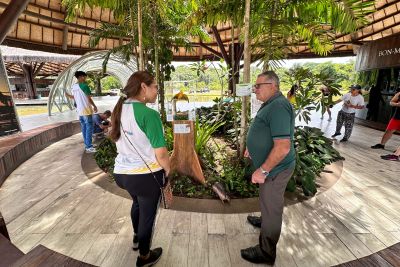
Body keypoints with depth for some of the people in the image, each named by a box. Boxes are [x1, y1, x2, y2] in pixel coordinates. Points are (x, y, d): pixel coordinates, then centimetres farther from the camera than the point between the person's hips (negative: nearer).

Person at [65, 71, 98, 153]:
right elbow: (89, 99, -12)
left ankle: (87, 145, 20)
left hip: (79, 110, 8)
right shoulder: (84, 85, -13)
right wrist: (94, 106, -2)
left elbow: (74, 98, 16)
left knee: (84, 127, 13)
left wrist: (68, 95, 32)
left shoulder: (73, 87, 10)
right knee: (89, 127, -4)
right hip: (86, 109, -8)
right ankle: (89, 147, -3)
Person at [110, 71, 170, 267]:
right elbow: (161, 153, -22)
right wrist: (167, 170, -4)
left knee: (137, 203, 33)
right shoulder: (149, 114, -23)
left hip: (122, 172, 7)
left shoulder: (119, 110, 2)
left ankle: (136, 238, 58)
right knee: (147, 214, 17)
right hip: (147, 175, -7)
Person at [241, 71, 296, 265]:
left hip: (274, 169, -9)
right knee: (268, 202, 30)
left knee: (271, 207, 8)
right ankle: (264, 221, 56)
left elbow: (283, 147, -32)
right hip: (270, 166, 9)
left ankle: (266, 253, 29)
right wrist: (253, 147, 18)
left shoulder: (278, 107, -27)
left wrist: (262, 170, -26)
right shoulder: (271, 104, 7)